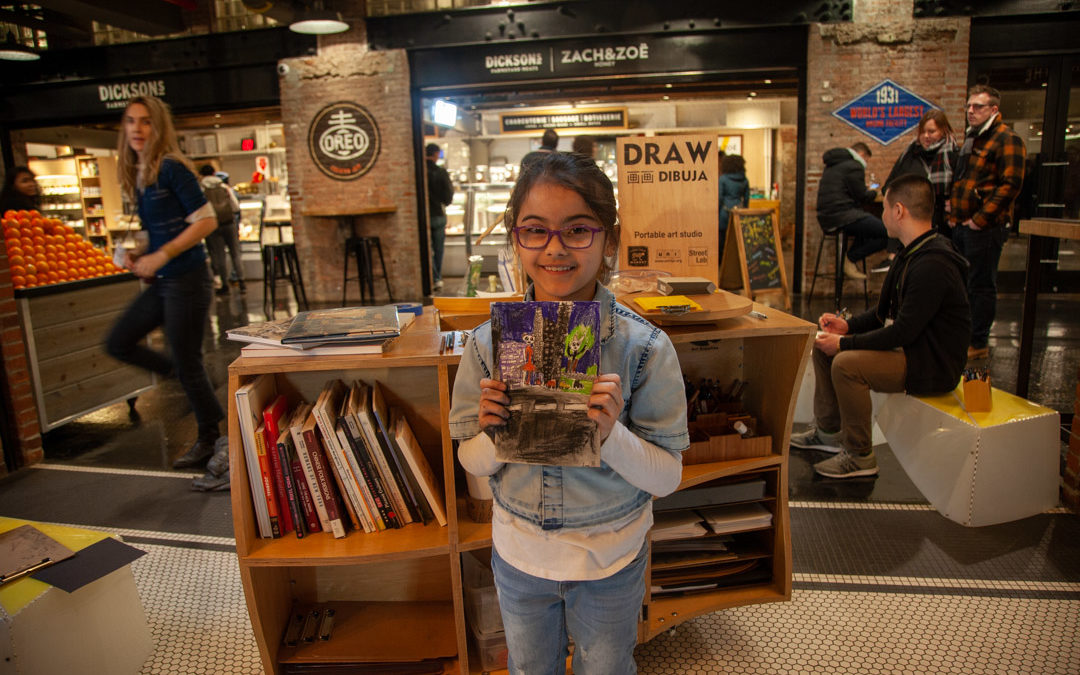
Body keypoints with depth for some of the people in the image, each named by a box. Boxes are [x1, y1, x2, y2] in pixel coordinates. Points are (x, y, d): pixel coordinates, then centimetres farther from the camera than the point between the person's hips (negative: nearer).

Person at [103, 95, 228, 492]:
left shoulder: (171, 168, -12)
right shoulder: (136, 175, 14)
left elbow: (206, 221, -17)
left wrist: (159, 257, -18)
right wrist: (137, 256, 4)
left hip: (186, 279, -9)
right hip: (161, 283, 9)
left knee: (187, 366, -3)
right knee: (118, 343, 15)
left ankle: (226, 450, 11)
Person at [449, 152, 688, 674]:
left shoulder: (645, 348, -21)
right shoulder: (489, 343, -15)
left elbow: (667, 475, -15)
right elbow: (472, 462, -5)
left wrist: (610, 435, -33)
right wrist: (493, 434, -27)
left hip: (611, 559, -1)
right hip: (518, 553, 2)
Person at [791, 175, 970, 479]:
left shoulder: (932, 266, -25)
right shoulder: (912, 254, 9)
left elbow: (903, 332, -27)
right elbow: (886, 313, 15)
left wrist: (844, 343, -20)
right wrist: (848, 325, 1)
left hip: (933, 366, -11)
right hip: (910, 348, 11)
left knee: (847, 364, -29)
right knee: (823, 346, 8)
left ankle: (860, 457, -12)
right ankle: (828, 431, 21)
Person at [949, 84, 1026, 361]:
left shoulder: (1007, 140, -10)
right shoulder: (970, 138, 18)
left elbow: (1010, 185, -18)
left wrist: (980, 219, -19)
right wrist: (954, 214, 14)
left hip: (985, 228, -9)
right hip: (962, 225, 9)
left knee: (981, 287, -2)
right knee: (963, 283, 17)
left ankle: (979, 344, 8)